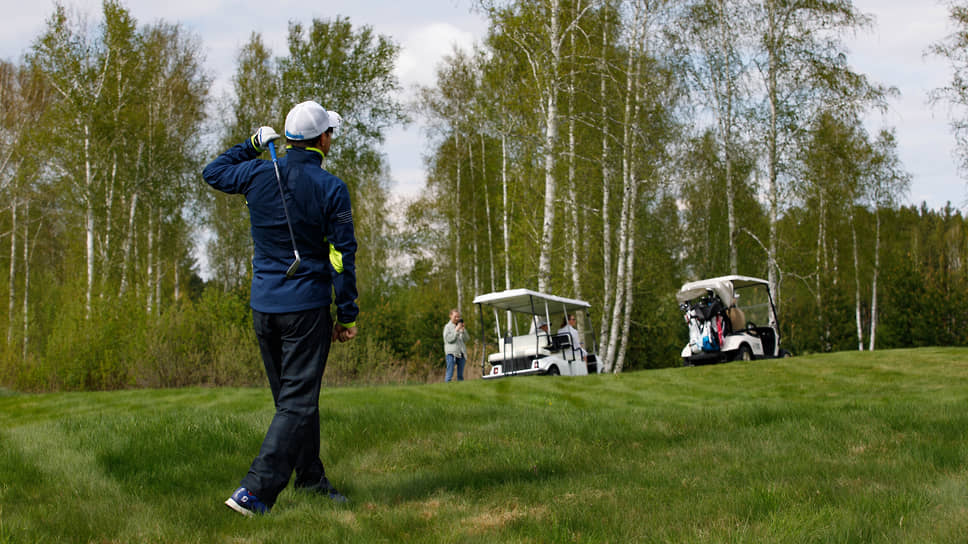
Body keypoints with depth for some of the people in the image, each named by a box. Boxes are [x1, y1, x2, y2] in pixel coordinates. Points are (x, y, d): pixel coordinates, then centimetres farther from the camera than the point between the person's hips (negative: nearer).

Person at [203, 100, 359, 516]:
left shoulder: (258, 174, 1)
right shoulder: (331, 189, -10)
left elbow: (213, 173, 22)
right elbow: (342, 256, -9)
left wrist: (252, 145, 28)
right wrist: (347, 315, -3)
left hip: (263, 306, 6)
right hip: (306, 308, -5)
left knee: (289, 397, 18)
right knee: (298, 402, -5)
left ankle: (311, 479, 30)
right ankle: (255, 490, -16)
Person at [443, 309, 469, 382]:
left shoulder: (460, 326, 14)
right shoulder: (447, 327, 2)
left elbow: (466, 339, 8)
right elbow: (449, 339, -10)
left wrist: (463, 330, -5)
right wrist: (456, 330, -12)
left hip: (461, 353, 5)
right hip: (451, 353, -5)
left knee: (460, 375, 7)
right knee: (449, 374, -10)